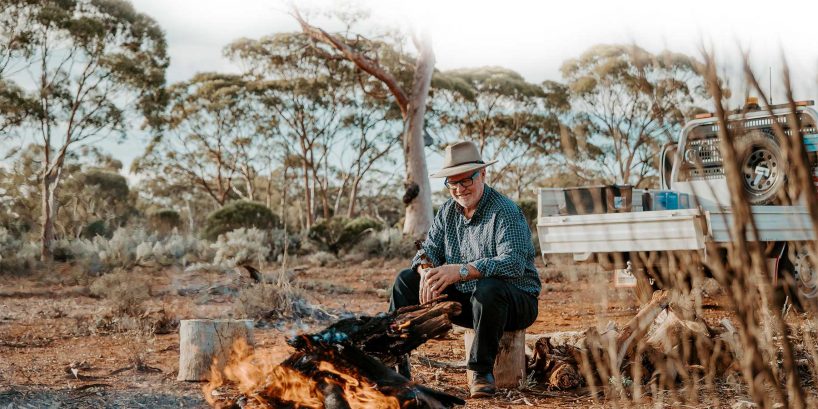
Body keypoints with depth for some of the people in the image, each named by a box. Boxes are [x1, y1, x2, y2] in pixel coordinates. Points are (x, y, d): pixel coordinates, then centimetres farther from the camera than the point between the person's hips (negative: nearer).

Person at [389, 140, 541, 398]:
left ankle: (482, 371, -22)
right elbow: (430, 249, 2)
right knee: (406, 280, -3)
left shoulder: (505, 212, -18)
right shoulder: (448, 211, 6)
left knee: (487, 288, -39)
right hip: (464, 300, 7)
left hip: (516, 301, -6)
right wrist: (427, 273, -23)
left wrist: (462, 270, -42)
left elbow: (514, 263, -32)